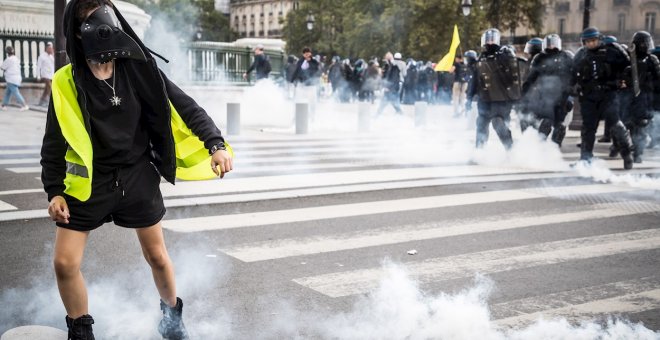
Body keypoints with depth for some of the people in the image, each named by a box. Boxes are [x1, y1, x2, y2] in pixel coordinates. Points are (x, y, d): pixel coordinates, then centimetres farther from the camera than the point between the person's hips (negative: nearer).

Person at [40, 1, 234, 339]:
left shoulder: (138, 69, -8)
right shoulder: (66, 83, -9)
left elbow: (184, 107, -5)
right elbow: (54, 142, -2)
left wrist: (215, 144, -17)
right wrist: (54, 191, -7)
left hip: (138, 177, 1)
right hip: (89, 182, 0)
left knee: (157, 256, 12)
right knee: (65, 263, -3)